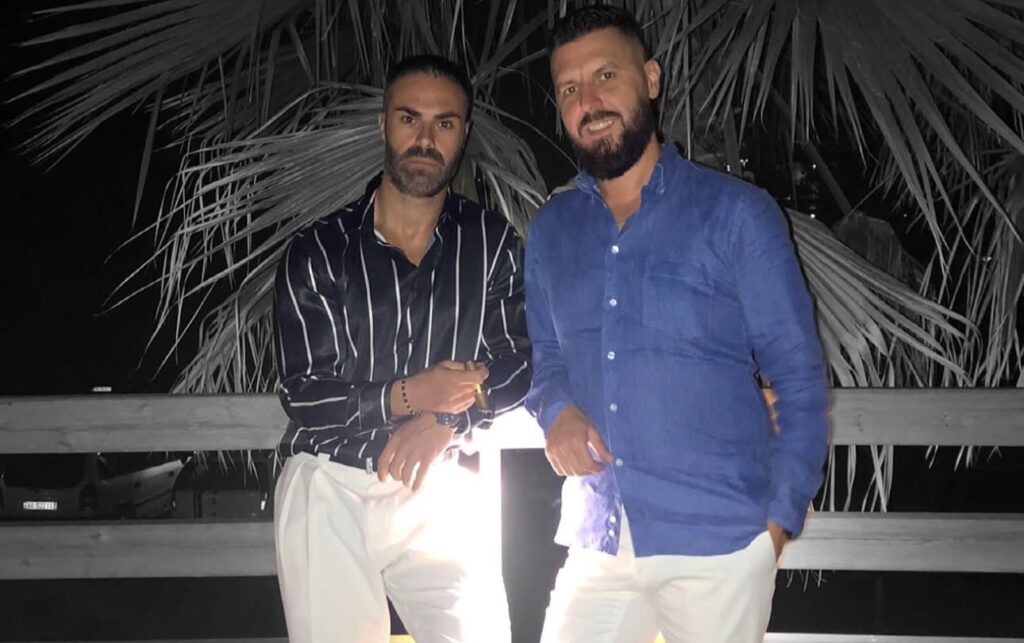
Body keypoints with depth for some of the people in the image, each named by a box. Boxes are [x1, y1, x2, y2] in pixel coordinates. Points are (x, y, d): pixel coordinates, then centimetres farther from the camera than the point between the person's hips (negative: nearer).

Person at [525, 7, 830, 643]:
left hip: (719, 543, -3)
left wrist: (782, 517, -9)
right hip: (597, 542, 4)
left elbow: (800, 380, -3)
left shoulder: (736, 214, -4)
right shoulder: (551, 230, 9)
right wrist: (556, 409, -4)